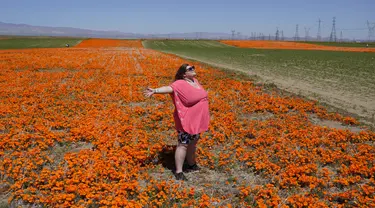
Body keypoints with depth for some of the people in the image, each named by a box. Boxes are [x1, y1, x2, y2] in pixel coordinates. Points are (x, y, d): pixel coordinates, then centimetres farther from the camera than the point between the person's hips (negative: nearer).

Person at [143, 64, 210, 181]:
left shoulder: (194, 81, 8)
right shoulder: (180, 84, -18)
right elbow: (168, 88, -36)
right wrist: (155, 91, -54)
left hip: (196, 120, 8)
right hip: (186, 121, -8)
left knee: (193, 142, 19)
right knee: (183, 144, -4)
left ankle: (191, 164, 36)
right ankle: (178, 172, 3)